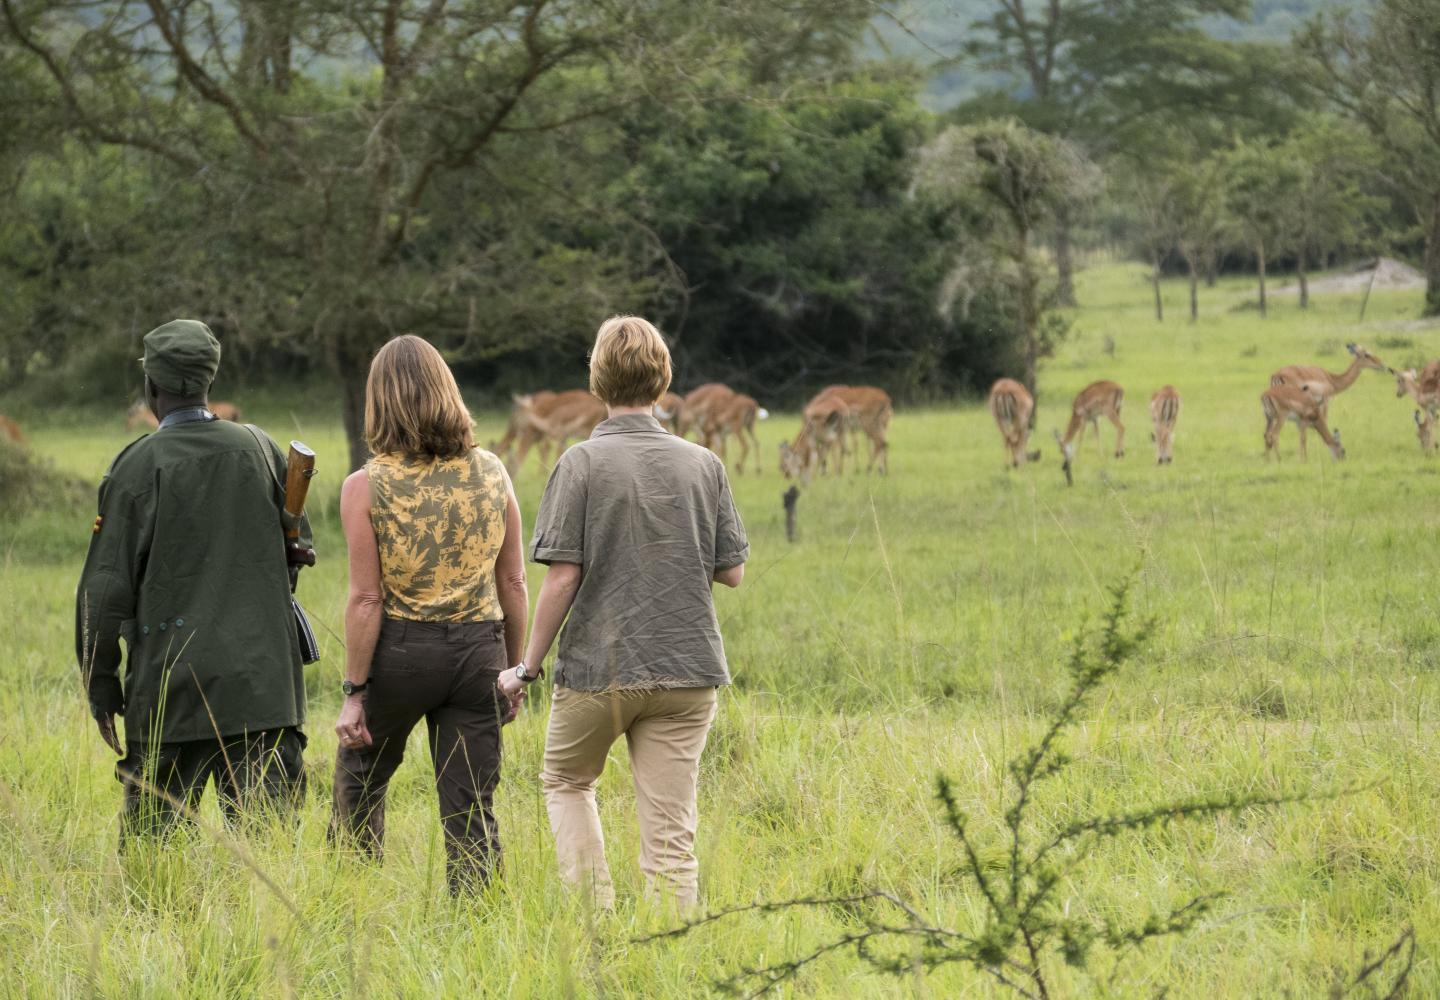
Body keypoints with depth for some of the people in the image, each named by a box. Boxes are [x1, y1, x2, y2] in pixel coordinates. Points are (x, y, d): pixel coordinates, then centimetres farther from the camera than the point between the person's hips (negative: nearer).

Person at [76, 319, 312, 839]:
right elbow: (299, 547, 15)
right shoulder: (260, 450, 4)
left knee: (149, 836, 6)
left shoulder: (138, 466, -7)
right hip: (263, 675, 3)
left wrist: (101, 682, 3)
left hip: (171, 682, -3)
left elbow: (106, 585, -6)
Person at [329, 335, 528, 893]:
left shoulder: (366, 487, -10)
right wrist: (512, 671, 14)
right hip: (478, 647, 2)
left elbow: (366, 600, -11)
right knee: (471, 811, 6)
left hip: (400, 647, -2)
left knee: (360, 784, 20)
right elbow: (513, 586, 3)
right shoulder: (491, 475, 0)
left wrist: (353, 692, -5)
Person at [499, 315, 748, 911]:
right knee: (670, 832, 4)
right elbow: (732, 572, 5)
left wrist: (527, 669, -3)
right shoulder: (703, 465, 1)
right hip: (687, 668, 2)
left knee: (566, 780, 22)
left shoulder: (582, 463, -9)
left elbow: (563, 577, -12)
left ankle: (596, 911, 10)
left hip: (598, 667, -2)